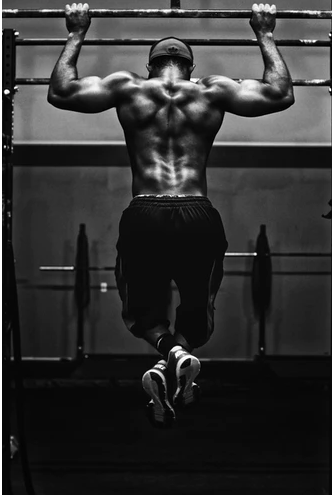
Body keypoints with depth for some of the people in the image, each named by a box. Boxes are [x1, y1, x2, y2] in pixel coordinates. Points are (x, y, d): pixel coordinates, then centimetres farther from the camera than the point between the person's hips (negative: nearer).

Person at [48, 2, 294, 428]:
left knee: (140, 311, 20)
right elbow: (281, 95, 17)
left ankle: (168, 349, -17)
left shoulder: (128, 88, 11)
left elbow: (59, 92, 17)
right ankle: (180, 351, -15)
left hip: (144, 217, 0)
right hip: (199, 217, 1)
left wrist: (76, 35, 28)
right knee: (198, 313, 21)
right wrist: (265, 35, 29)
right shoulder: (213, 91, 12)